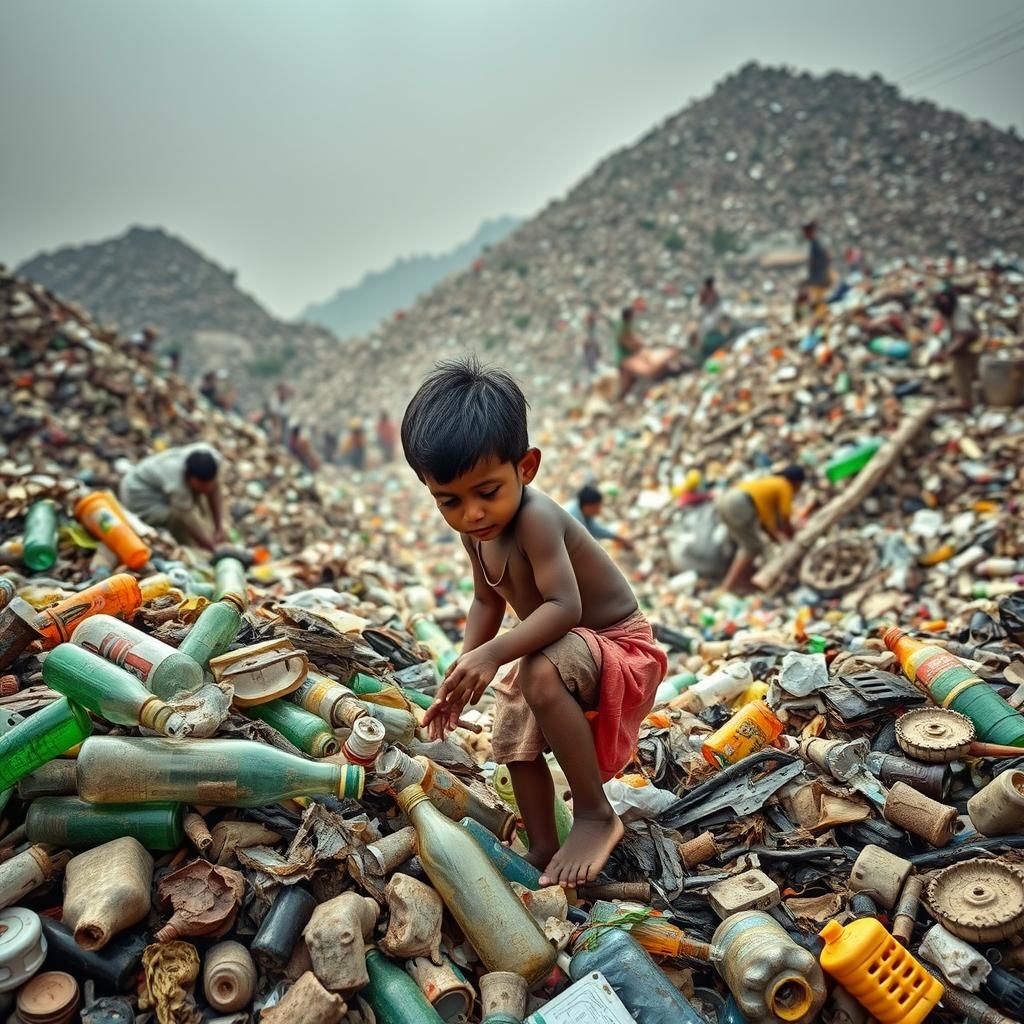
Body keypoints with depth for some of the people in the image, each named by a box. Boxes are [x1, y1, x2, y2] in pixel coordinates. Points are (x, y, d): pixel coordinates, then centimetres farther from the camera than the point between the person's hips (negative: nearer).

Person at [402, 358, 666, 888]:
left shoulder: (536, 519, -32)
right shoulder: (475, 530, -4)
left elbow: (564, 606, -39)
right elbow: (487, 599, 8)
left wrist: (492, 654, -46)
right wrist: (462, 670, 0)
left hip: (618, 646, -10)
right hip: (558, 652, 10)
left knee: (541, 674, -37)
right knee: (515, 741, 13)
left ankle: (596, 814, -19)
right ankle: (543, 851, 28)